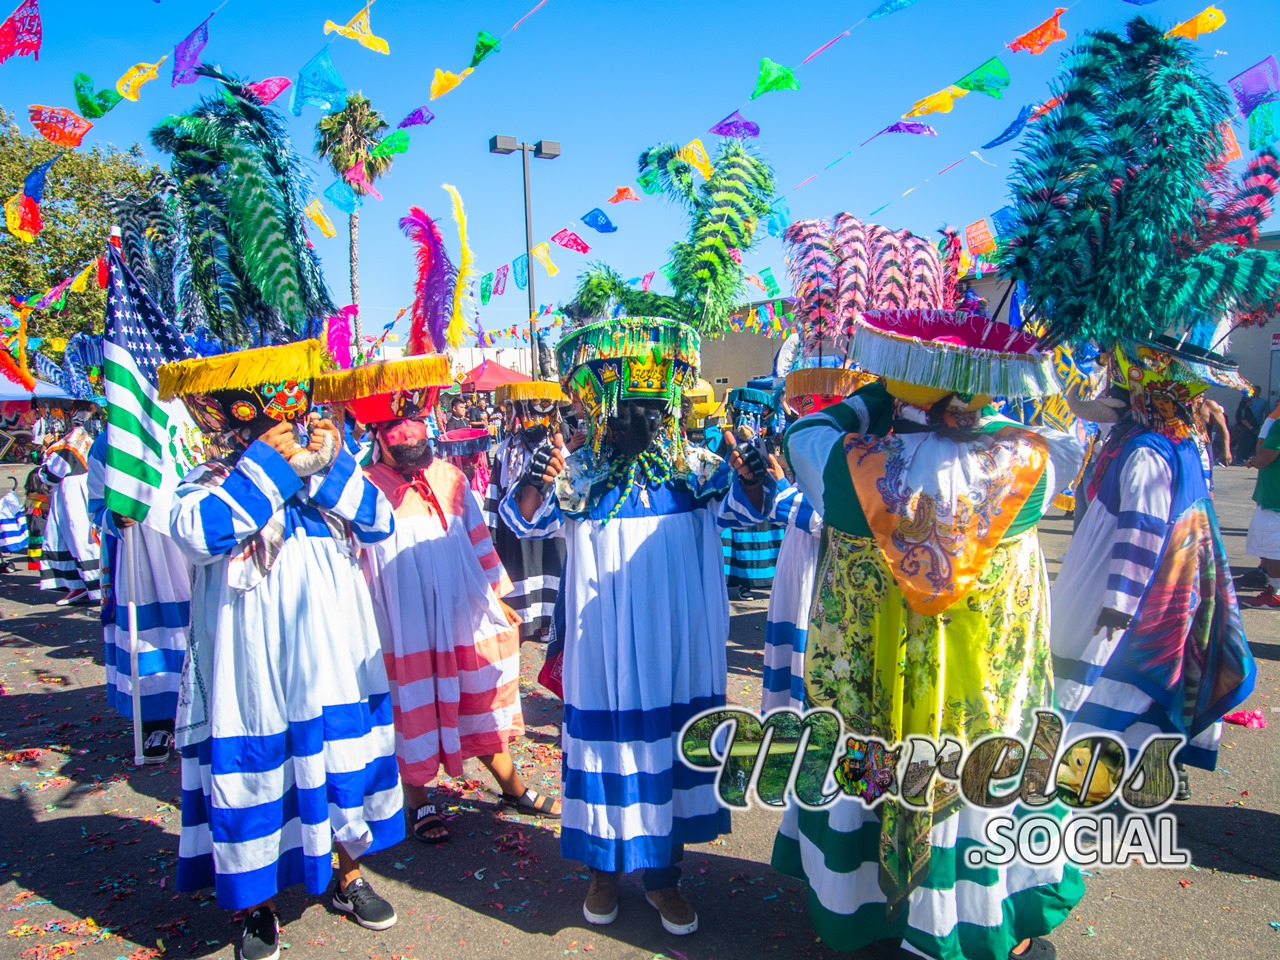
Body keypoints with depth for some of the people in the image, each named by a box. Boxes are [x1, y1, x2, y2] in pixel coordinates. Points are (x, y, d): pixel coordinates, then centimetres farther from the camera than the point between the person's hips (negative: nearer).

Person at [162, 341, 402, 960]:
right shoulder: (211, 483, -4)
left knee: (345, 763, 13)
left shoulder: (325, 481, 7)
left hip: (333, 660, 4)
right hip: (256, 668, -4)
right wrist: (265, 465, -22)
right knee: (259, 768, 6)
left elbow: (380, 523, -2)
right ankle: (258, 906, 27)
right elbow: (196, 533, -25)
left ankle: (349, 878, 34)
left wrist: (333, 465, -12)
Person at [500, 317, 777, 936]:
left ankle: (663, 873, 29)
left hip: (680, 647, 2)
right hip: (606, 648, -1)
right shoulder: (577, 473, -2)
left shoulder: (696, 468, 1)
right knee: (608, 744, 7)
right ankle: (605, 867, 29)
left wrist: (751, 479, -32)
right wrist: (533, 484, -32)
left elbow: (742, 510, -9)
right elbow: (524, 520, -10)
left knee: (675, 747, 11)